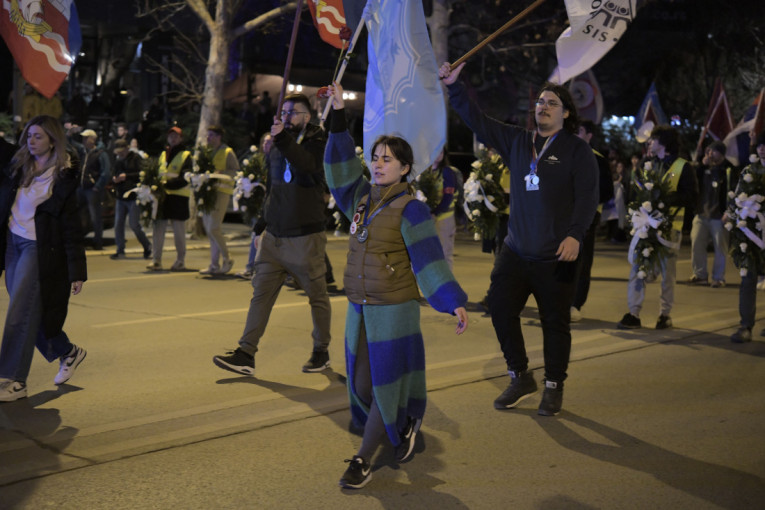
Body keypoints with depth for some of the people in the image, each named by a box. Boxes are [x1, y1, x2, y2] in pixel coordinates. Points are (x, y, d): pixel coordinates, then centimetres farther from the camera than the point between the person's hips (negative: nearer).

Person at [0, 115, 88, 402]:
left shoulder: (64, 177, -9)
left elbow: (71, 227, -10)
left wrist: (77, 271, -12)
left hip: (40, 249, -6)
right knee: (32, 312, 13)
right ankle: (68, 353, 35)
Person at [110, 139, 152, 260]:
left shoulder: (136, 158, -5)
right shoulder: (117, 160, 13)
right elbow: (114, 173, 21)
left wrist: (126, 176, -17)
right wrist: (114, 178, -2)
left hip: (133, 197, -6)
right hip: (120, 197, 6)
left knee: (134, 225, -7)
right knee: (118, 224, 3)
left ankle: (147, 247, 11)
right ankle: (120, 250, 12)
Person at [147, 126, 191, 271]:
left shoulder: (186, 156, 0)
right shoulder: (162, 155, 18)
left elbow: (185, 179, -12)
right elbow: (157, 173, 22)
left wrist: (166, 184, -21)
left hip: (179, 196, -5)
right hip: (162, 196, 5)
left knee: (178, 231, 0)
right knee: (158, 228, 0)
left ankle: (181, 260, 10)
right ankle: (156, 260, 2)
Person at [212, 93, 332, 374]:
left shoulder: (316, 142, -5)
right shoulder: (276, 146, 14)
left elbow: (307, 165, -30)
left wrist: (283, 139, -40)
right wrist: (263, 223, 22)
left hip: (306, 236, -6)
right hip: (274, 236, 6)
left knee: (317, 296, 6)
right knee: (261, 293, 0)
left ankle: (321, 351, 21)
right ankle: (246, 354, -2)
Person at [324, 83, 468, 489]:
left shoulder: (410, 209, -10)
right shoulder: (362, 199, 8)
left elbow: (429, 258, -15)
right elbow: (340, 167, 10)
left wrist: (454, 302, -22)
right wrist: (338, 117, 3)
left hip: (394, 309, -7)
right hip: (359, 308, 7)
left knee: (386, 385, -2)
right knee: (362, 386, 11)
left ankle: (363, 460, 7)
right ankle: (405, 425, 37)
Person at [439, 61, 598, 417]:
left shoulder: (577, 150, -2)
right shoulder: (516, 141, 12)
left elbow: (587, 196, -10)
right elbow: (477, 120, 13)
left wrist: (575, 234, -23)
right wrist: (453, 87, 5)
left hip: (556, 256, -5)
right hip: (515, 251, 5)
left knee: (555, 321, 3)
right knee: (501, 309, 2)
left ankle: (554, 387, 19)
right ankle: (520, 378, 20)